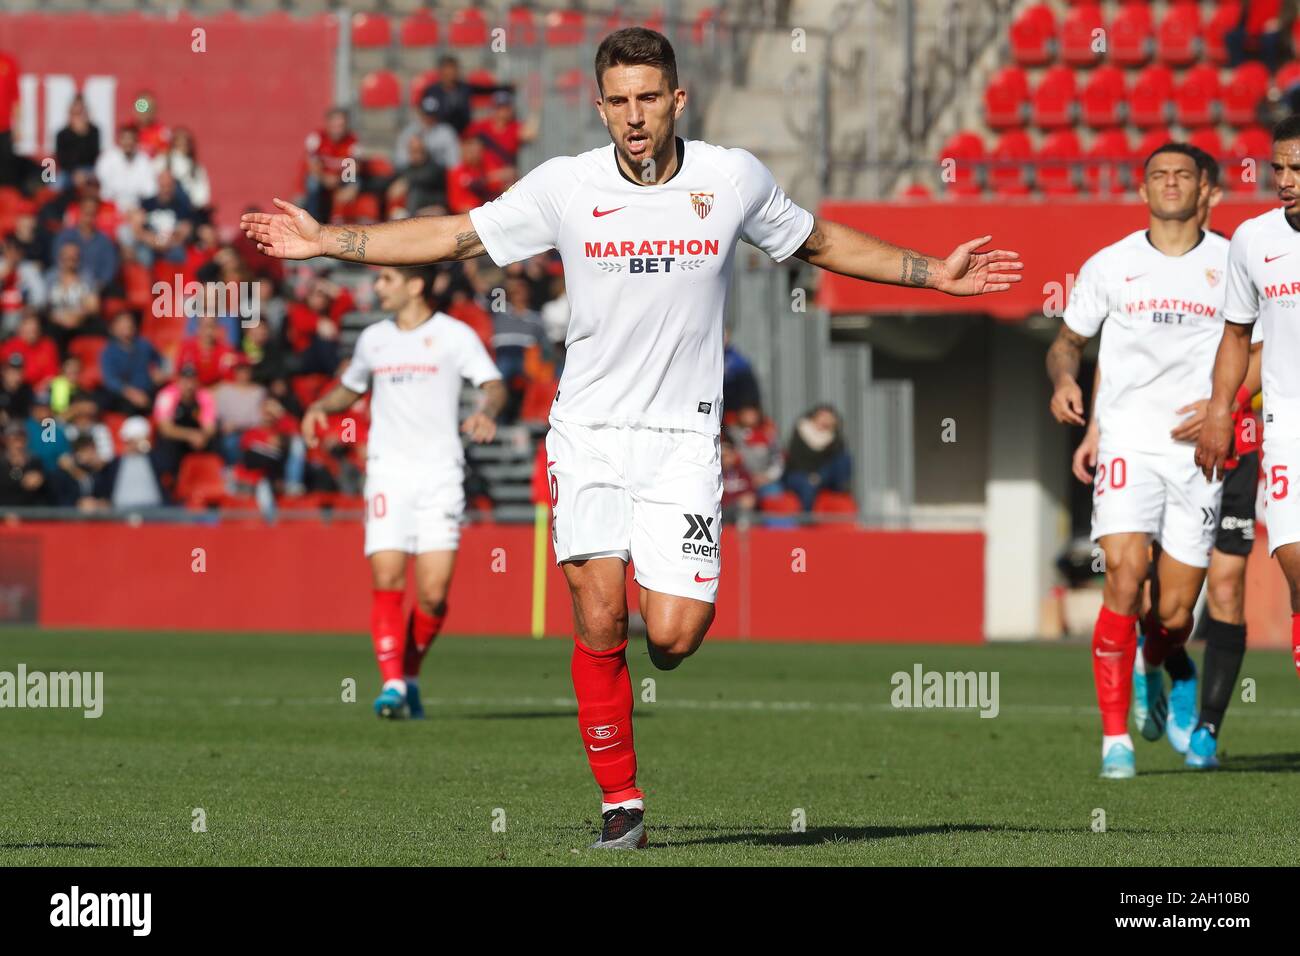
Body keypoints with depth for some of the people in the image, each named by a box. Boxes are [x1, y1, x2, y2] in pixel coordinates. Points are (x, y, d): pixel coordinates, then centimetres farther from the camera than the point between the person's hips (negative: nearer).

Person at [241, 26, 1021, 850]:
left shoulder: (735, 179, -1)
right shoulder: (565, 186, -4)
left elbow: (820, 242, 16)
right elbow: (450, 236, 5)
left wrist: (935, 274, 15)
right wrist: (324, 242, 0)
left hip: (682, 439, 0)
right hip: (589, 432, 0)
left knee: (671, 637, -12)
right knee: (599, 620, -8)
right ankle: (621, 799, 6)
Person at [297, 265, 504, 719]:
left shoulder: (454, 336, 1)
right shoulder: (373, 339, 14)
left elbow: (494, 385, -7)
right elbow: (350, 388, 29)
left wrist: (487, 412, -30)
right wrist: (321, 406, 9)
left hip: (440, 473, -3)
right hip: (387, 472, 3)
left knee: (433, 592, -8)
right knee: (386, 581, -13)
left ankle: (411, 676, 14)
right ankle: (392, 684, -10)